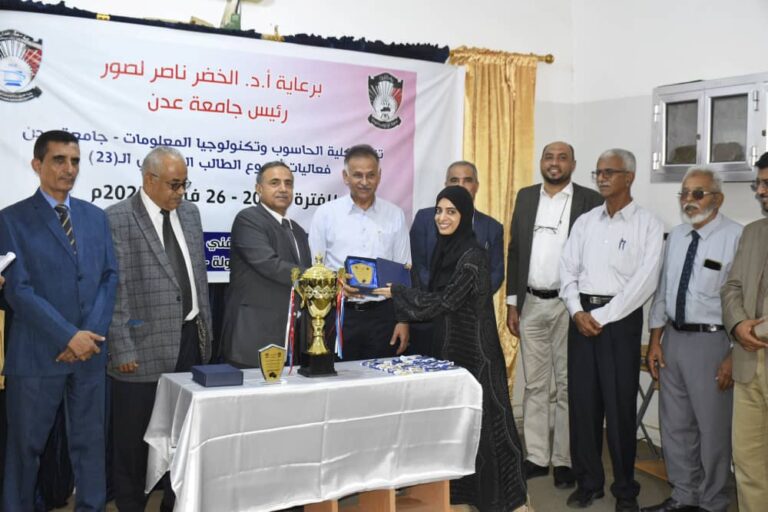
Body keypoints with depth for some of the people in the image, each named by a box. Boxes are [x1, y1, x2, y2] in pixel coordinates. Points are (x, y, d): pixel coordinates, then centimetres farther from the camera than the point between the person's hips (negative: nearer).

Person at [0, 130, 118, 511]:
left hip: (90, 350, 4)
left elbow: (109, 277, 6)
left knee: (90, 439, 12)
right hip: (37, 352, -3)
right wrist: (69, 336, -16)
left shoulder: (95, 216, 9)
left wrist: (92, 333, -8)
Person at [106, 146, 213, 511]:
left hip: (191, 340, 6)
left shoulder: (190, 213, 9)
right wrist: (122, 349, -14)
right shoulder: (116, 219, -10)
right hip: (144, 347, -6)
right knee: (133, 439, 10)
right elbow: (113, 290, -12)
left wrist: (206, 329, 13)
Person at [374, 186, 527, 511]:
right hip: (453, 343, 8)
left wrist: (396, 292, -15)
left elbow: (444, 301, -21)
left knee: (481, 416, 1)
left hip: (475, 347, -8)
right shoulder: (445, 250, 8)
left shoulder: (473, 255, -18)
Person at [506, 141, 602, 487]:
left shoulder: (589, 200, -2)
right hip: (531, 304, 4)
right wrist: (512, 303, 7)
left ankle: (565, 460, 14)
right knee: (534, 385, 10)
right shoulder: (526, 197, 10)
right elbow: (514, 251, 11)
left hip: (570, 305, -3)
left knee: (568, 386, 4)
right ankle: (536, 457, 19)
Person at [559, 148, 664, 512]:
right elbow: (568, 271, 8)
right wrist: (578, 312, -8)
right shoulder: (584, 222, 11)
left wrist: (602, 317, -14)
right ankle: (588, 482, 20)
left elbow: (644, 281, -11)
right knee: (582, 401, 6)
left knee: (620, 405, 1)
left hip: (621, 319, -4)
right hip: (581, 316, 4)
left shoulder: (647, 225, -3)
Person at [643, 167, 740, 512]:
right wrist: (655, 340, 8)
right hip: (673, 338, 7)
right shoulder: (675, 237, 7)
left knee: (713, 427, 8)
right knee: (675, 424, 17)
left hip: (711, 341, -7)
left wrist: (734, 355, -15)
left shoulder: (736, 237, -14)